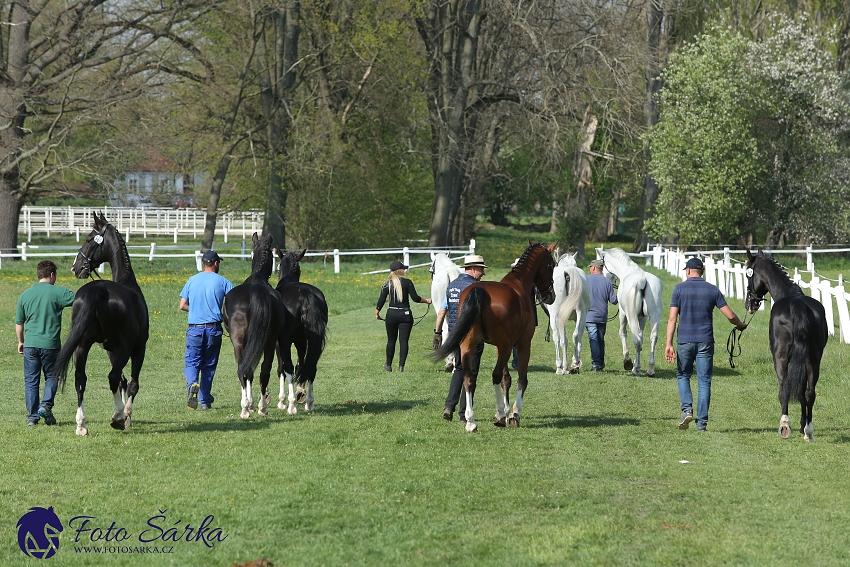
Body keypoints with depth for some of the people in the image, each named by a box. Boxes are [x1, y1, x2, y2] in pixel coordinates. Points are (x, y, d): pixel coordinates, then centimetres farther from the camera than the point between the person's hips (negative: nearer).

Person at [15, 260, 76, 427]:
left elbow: (19, 322, 12)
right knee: (52, 377, 15)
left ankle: (32, 416, 7)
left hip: (30, 343, 2)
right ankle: (46, 405, -4)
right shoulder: (59, 292, -6)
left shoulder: (26, 295, 6)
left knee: (31, 380, 9)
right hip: (50, 344, -2)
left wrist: (21, 341, 25)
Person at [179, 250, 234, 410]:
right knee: (209, 364, 11)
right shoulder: (222, 281, -1)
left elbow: (183, 305, 3)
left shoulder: (192, 280, 4)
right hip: (213, 328, 0)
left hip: (194, 328, 0)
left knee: (192, 361, 5)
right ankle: (205, 401, 14)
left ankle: (192, 384, -27)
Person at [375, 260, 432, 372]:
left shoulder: (387, 284, 1)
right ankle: (401, 366, -8)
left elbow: (381, 300, 0)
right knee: (403, 341, 0)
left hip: (391, 314, 2)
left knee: (391, 341, 15)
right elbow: (415, 298, -9)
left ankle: (388, 365, 25)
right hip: (405, 315, -2)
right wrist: (427, 300, 7)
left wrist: (377, 312, 15)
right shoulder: (407, 282, -5)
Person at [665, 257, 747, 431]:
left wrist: (669, 343, -7)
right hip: (705, 341, 1)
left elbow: (672, 318, -7)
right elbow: (730, 315, 1)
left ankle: (687, 409, -3)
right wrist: (741, 325, 22)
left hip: (685, 341, -1)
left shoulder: (680, 289, -1)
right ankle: (702, 422, 2)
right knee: (704, 381, 5)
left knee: (683, 376, 18)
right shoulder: (712, 290, 2)